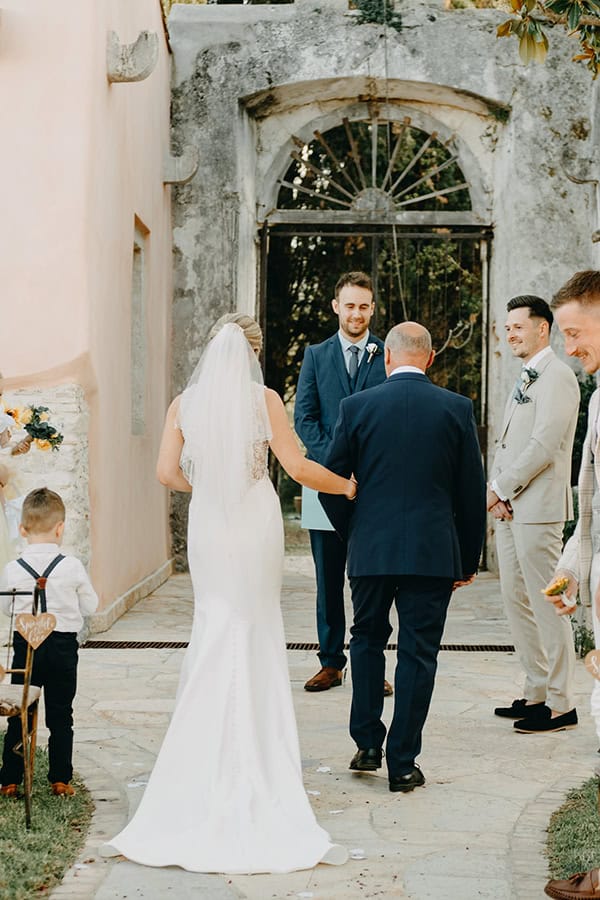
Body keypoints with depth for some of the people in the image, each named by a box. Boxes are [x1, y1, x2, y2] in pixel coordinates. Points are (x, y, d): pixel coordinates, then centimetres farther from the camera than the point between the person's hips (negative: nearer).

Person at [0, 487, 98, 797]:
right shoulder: (72, 567, -10)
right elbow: (90, 606, 1)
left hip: (25, 645, 1)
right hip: (63, 646, 0)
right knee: (60, 716, 10)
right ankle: (60, 780, 13)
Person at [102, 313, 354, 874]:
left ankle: (209, 743, 14)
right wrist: (348, 486, 3)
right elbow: (297, 467, -11)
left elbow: (168, 473, -1)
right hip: (256, 522, -2)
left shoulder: (185, 402, 0)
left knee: (216, 626, 14)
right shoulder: (264, 399, -9)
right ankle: (255, 748, 11)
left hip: (208, 525, 2)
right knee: (255, 632, 8)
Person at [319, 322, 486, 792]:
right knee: (418, 652, 5)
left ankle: (367, 744, 19)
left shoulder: (357, 406, -2)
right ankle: (403, 763, 6)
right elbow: (472, 490, 2)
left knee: (367, 638, 19)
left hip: (371, 547, 1)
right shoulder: (457, 408, -1)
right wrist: (469, 558, 11)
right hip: (433, 551, 0)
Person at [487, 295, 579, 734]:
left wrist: (500, 490, -13)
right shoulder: (525, 380, 20)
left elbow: (544, 446, -18)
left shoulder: (556, 376, -10)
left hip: (537, 508, -10)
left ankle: (561, 705, -3)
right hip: (510, 510, 10)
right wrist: (497, 492, 4)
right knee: (517, 602, 12)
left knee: (547, 605, -7)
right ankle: (537, 693, 21)